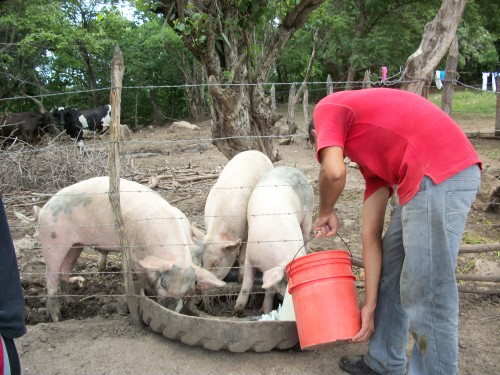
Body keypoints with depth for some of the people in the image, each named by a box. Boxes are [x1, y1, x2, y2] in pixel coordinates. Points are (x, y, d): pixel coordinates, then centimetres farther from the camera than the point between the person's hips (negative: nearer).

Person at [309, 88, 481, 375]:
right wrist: (370, 306, 23)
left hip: (439, 175, -10)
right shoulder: (370, 152, 28)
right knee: (391, 269, 22)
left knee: (428, 295, 0)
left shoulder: (327, 108, 10)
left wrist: (326, 213, 12)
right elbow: (371, 234, 23)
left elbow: (334, 172, -11)